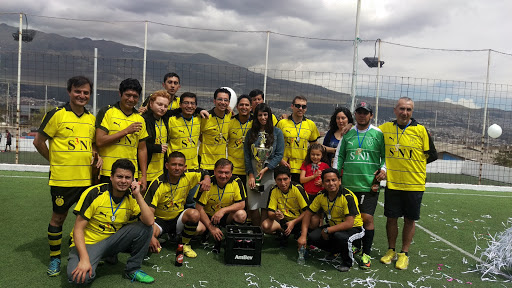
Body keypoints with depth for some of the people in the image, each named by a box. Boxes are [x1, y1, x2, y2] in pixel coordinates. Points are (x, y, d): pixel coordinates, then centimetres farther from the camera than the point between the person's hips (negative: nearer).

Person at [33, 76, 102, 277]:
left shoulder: (92, 118, 9)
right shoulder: (57, 115, -8)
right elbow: (38, 141, -3)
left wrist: (97, 156, 3)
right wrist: (54, 160, -1)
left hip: (87, 178, 5)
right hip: (62, 178, -5)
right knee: (58, 216, 7)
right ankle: (54, 259, 23)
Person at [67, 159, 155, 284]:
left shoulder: (132, 197, -6)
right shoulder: (94, 194, -16)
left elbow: (149, 222, -20)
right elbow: (78, 229, -15)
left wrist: (138, 195, -23)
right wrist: (84, 259, -27)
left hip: (113, 240, 4)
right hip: (87, 242, -3)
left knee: (144, 227, -19)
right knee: (79, 277, -33)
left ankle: (132, 269, -3)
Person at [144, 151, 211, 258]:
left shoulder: (188, 177, -9)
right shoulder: (157, 184, -22)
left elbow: (205, 173, 12)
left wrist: (207, 180, -15)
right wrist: (151, 237, -38)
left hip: (178, 218, 3)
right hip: (160, 219, -3)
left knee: (194, 214, -30)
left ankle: (185, 244, -3)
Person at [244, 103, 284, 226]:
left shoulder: (277, 132, 3)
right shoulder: (251, 132, 9)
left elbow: (279, 154, -2)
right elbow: (246, 155, 6)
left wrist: (265, 169, -11)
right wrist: (250, 174, -4)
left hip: (270, 171, -2)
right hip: (252, 171, 2)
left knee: (266, 206, -1)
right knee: (253, 207, 0)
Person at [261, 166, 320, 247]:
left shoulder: (298, 189, -17)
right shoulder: (274, 191, -10)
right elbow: (270, 212, -10)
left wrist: (293, 222, -30)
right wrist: (275, 215, -35)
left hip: (299, 219, -1)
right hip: (283, 221, 1)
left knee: (315, 220, -33)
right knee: (265, 226, -29)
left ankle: (298, 232, -2)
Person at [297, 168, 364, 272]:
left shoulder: (348, 197, -27)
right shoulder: (321, 195, -9)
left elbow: (349, 223, -32)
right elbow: (308, 213, -1)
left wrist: (327, 230, -26)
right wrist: (303, 236, -11)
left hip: (354, 228, -6)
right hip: (333, 226, 6)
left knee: (340, 236, -37)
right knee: (313, 237, -15)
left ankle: (347, 262, -5)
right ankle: (339, 250, 11)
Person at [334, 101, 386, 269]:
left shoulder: (378, 134, 2)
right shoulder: (348, 134, 10)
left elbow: (386, 155, 6)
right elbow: (339, 155, 15)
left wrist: (383, 169, -10)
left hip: (369, 185, -3)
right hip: (348, 184, 3)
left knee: (367, 218, -6)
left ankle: (366, 254, 6)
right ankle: (355, 247, 29)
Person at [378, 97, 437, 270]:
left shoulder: (421, 130, -4)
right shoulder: (385, 129, 1)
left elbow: (432, 155, 3)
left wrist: (414, 164, -1)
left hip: (414, 184, -1)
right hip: (392, 183, 1)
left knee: (410, 219, 8)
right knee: (391, 217, 9)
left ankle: (404, 254, 22)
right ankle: (391, 251, 26)